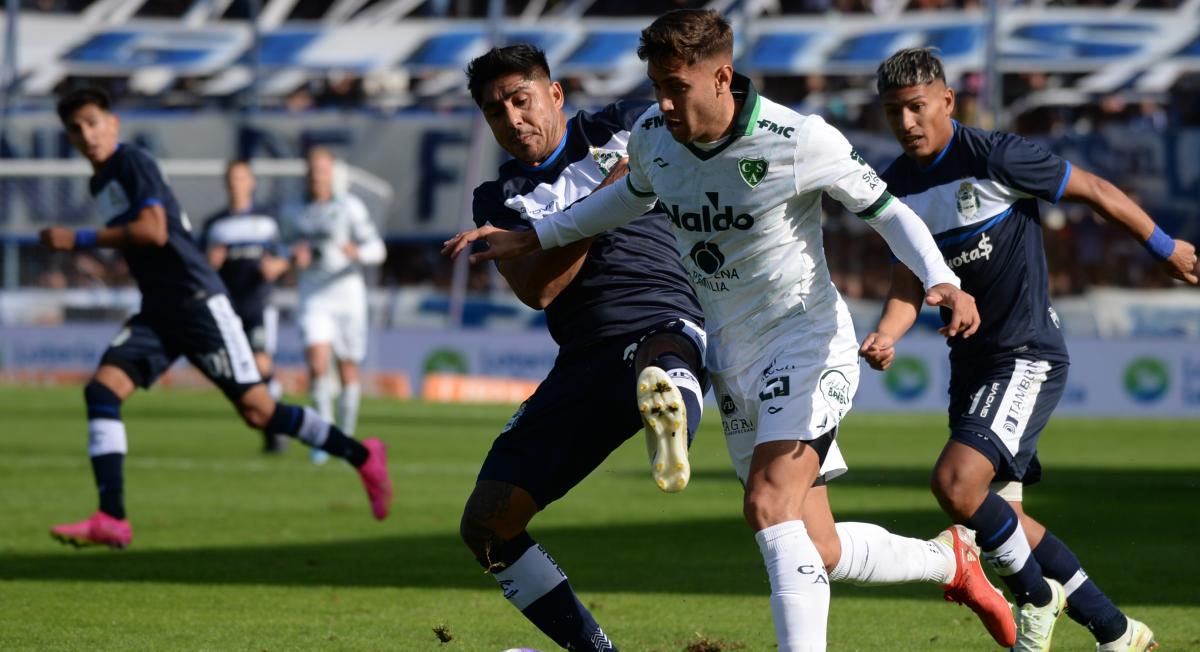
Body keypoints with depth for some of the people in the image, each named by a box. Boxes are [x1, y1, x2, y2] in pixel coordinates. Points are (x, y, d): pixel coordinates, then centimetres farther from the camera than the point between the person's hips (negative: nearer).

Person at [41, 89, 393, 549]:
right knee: (102, 388, -12)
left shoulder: (133, 164, -11)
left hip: (198, 304, -8)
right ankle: (111, 521, -17)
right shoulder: (100, 183, 16)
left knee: (257, 411, -7)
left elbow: (153, 231, -25)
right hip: (157, 315, 8)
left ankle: (362, 456, 11)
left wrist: (79, 240, -23)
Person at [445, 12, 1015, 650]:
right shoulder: (651, 136, -4)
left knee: (770, 507, -28)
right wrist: (531, 237, 18)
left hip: (807, 342, -6)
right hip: (733, 360, 6)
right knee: (819, 551, 8)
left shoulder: (799, 141, -21)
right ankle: (950, 560, 35)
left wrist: (944, 283, -26)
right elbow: (633, 195, 20)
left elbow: (885, 209, -9)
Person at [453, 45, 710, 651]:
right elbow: (538, 289, -4)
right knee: (486, 524, -2)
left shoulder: (621, 129, 11)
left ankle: (670, 422, -81)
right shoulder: (499, 199, 14)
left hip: (668, 323, -5)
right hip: (583, 364, 5)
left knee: (661, 358, -45)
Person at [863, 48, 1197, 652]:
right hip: (971, 364, 8)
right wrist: (886, 335, -15)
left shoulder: (994, 158, -16)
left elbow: (1095, 190, -5)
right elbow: (909, 284, 6)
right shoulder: (899, 184, 5)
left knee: (957, 483, -25)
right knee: (1000, 517, 10)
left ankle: (1036, 596, 0)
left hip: (1028, 357, -8)